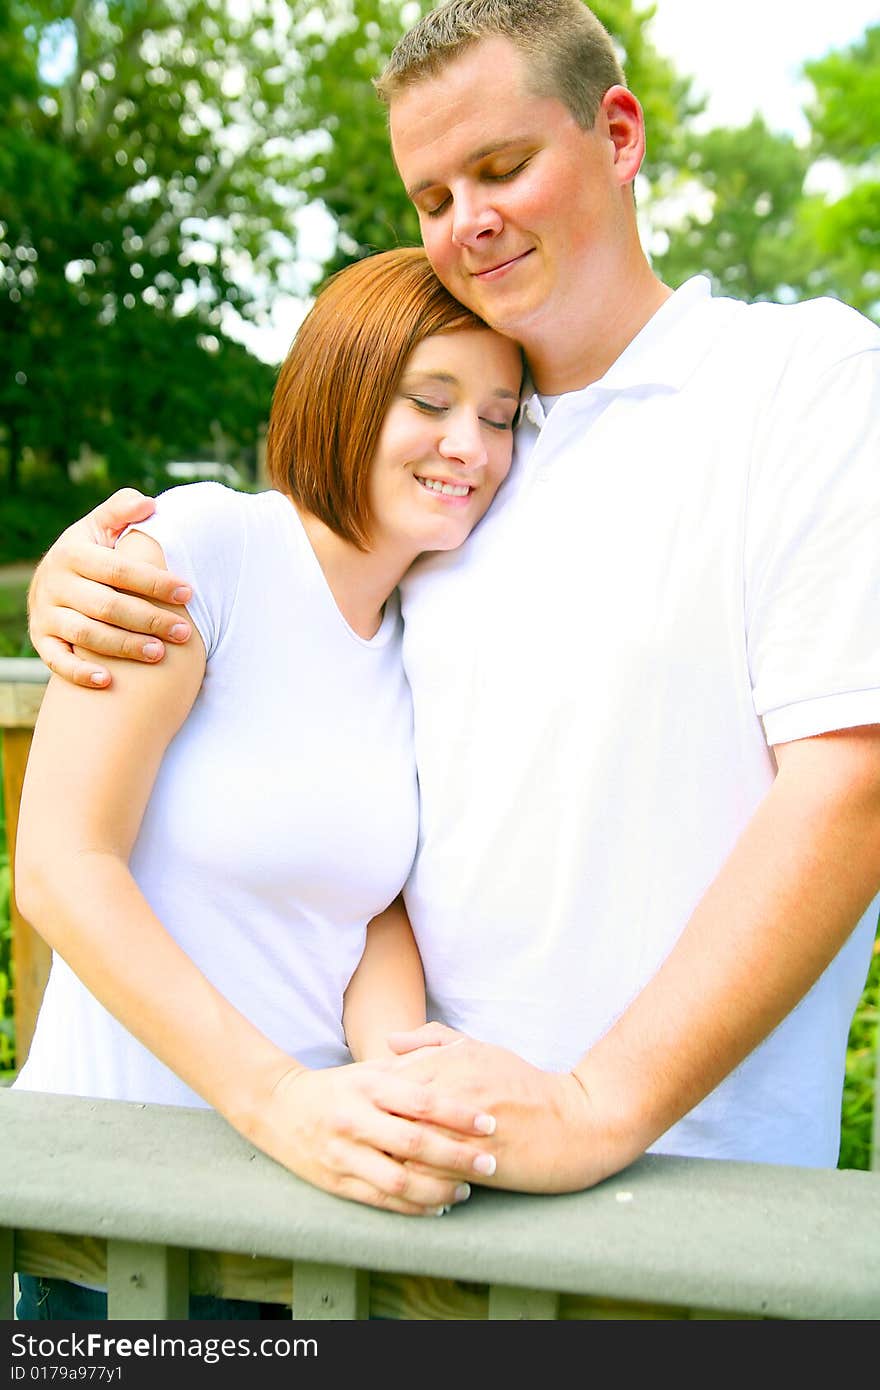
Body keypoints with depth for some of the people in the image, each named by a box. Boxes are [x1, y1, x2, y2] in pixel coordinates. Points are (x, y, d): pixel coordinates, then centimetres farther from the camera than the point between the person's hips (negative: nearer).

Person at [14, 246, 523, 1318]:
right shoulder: (200, 546, -15)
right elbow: (60, 868, -18)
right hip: (119, 1159, -4)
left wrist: (402, 1085, -20)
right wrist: (273, 1098, -26)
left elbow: (383, 914, 0)